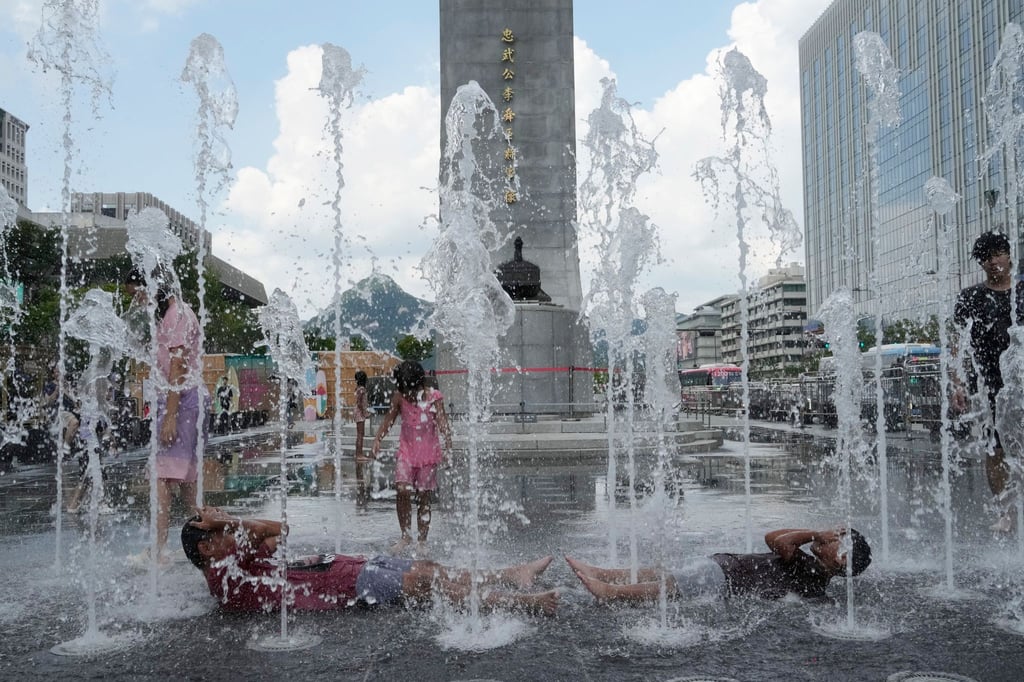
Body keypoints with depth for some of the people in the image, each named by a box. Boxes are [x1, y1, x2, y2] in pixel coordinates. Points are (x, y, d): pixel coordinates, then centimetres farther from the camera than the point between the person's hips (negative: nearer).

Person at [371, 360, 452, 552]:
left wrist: (448, 447, -28)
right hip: (406, 451, 2)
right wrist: (377, 439, -7)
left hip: (428, 452, -1)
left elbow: (442, 422, -14)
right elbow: (389, 419, 6)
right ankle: (405, 535, 1)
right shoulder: (399, 396, -2)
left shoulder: (434, 397, -9)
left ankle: (422, 540, 15)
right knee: (402, 490, -16)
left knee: (424, 496, 3)